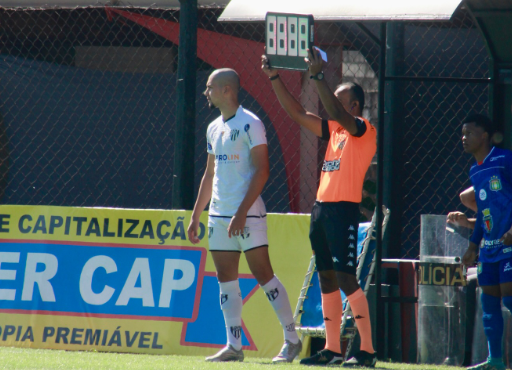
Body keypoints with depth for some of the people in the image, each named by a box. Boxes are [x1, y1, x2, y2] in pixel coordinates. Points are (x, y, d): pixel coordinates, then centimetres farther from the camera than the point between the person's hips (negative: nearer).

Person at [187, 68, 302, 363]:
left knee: (263, 275, -7)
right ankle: (234, 347, 5)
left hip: (248, 216, -8)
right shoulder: (214, 129, 16)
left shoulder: (251, 125, -9)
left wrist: (242, 212, -20)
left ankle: (292, 339, -1)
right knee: (226, 280, 3)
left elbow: (261, 171, -14)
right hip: (219, 216, 8)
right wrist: (195, 216, 20)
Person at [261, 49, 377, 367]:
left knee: (346, 279, -13)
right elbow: (297, 113, 20)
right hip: (321, 209, 9)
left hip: (344, 211, -9)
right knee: (327, 280, 9)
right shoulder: (334, 130, 18)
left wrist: (318, 76, -26)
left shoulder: (364, 131, -5)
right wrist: (274, 78, 14)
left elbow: (336, 113, -23)